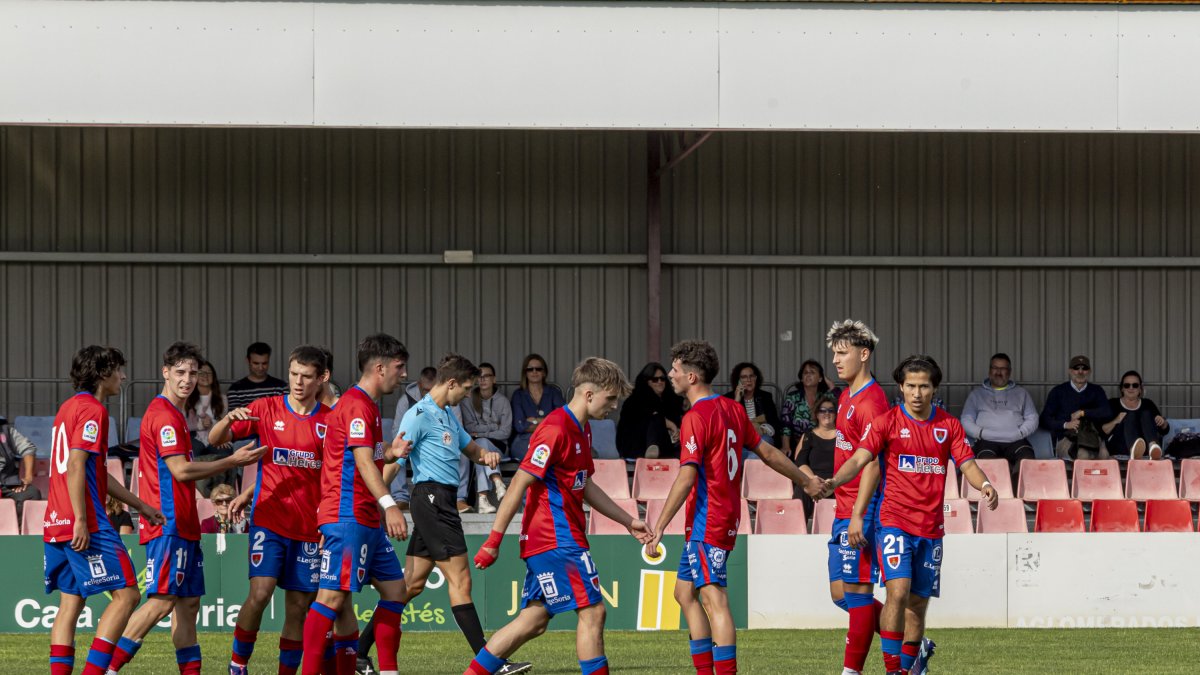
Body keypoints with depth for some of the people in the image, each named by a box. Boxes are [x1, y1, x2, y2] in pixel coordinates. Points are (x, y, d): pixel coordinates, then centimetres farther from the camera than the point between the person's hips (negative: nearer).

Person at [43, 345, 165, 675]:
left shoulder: (69, 407, 21)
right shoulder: (92, 410, -9)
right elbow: (75, 466, -19)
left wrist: (140, 505, 28)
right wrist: (81, 520, -22)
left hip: (57, 524, 10)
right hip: (86, 525, -10)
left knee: (71, 601, 9)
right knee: (126, 594, -7)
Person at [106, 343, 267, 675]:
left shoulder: (173, 414, 19)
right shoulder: (165, 415, -13)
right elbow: (181, 471, -19)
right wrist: (233, 462, -15)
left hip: (183, 526, 10)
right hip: (169, 524, -10)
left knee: (189, 602, 8)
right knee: (163, 599, -14)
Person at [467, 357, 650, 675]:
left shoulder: (581, 431, 16)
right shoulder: (556, 429, -16)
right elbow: (520, 483, -18)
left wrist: (628, 521, 27)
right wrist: (494, 540, -20)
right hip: (555, 539, -10)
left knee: (534, 621, 9)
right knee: (592, 611, -8)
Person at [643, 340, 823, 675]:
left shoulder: (695, 417, -14)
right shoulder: (733, 409, 11)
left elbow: (687, 477, -21)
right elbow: (767, 452, 18)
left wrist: (659, 526, -22)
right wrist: (806, 481, 32)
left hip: (706, 520, -9)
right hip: (728, 518, 9)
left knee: (713, 598, -14)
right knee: (685, 591, 17)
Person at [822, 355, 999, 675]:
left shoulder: (949, 425, 8)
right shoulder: (886, 422, -2)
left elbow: (967, 464, 4)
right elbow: (860, 459, -10)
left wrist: (984, 485, -18)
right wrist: (834, 482, -28)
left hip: (931, 526, 3)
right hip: (894, 521, -3)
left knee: (918, 602, 8)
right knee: (898, 592, -18)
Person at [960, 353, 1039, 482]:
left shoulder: (1021, 393, 22)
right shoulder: (977, 394, 21)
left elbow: (1032, 419, 13)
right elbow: (966, 421, 12)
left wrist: (1019, 433, -6)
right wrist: (981, 433, -7)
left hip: (1015, 441, 1)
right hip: (987, 441, -1)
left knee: (1027, 459, -35)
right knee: (987, 462, -38)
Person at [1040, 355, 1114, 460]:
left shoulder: (1096, 391, 20)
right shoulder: (1058, 392, 15)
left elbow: (1107, 413, 4)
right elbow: (1044, 420, 9)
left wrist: (1082, 413, -2)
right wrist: (1065, 425, -7)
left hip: (1093, 438, 2)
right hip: (1065, 438, -2)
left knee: (1104, 455, -35)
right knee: (1083, 455, -38)